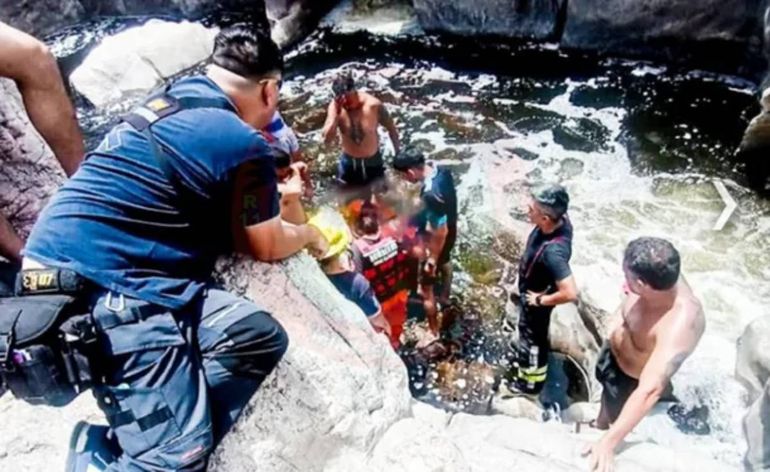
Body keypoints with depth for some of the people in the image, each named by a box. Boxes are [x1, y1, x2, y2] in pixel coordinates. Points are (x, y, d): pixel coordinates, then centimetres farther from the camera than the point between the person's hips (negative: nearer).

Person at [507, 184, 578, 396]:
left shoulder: (553, 251, -44)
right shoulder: (560, 221, -21)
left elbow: (570, 293, -46)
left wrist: (541, 300, -25)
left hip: (535, 300, -8)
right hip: (530, 292, 8)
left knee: (533, 339, 18)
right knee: (527, 334, 33)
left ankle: (531, 382, 45)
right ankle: (525, 361, 62)